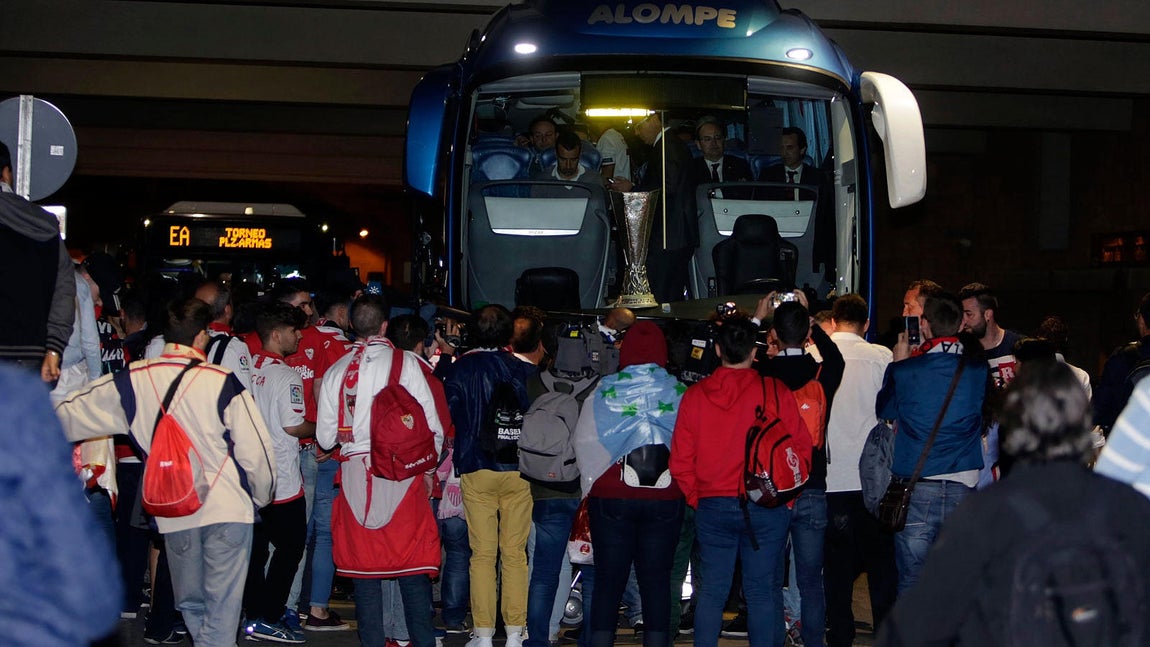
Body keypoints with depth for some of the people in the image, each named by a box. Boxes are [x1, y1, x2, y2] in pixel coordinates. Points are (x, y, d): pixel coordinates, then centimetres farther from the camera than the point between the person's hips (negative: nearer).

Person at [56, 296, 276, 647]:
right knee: (222, 610, 1)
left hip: (174, 513, 4)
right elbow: (254, 448, -10)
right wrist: (263, 496, 8)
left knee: (191, 605, 20)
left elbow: (67, 416, 10)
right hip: (228, 510, -3)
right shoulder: (223, 382, -11)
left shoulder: (134, 381, 0)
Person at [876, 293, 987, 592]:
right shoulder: (979, 370, 0)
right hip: (963, 488, 2)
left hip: (916, 490, -2)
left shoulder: (904, 371, -8)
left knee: (911, 583, 4)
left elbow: (885, 411, 11)